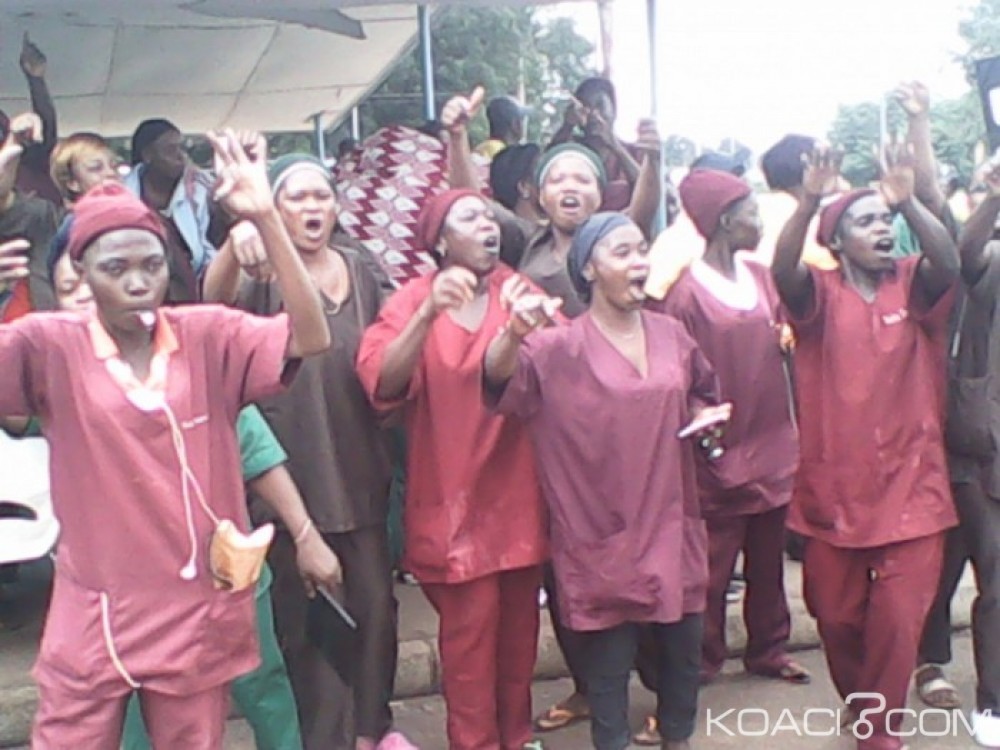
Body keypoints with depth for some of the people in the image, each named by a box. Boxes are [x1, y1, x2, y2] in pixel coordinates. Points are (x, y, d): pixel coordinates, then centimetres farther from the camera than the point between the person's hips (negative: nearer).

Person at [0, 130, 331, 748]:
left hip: (199, 610, 1)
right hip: (94, 615, -1)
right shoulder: (50, 346, -7)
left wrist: (266, 219, -26)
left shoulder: (208, 336, -5)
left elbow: (310, 338, -17)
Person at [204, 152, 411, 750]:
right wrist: (240, 240, -52)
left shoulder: (361, 270, 8)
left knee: (374, 601, 12)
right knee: (309, 610, 4)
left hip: (360, 467, 5)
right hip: (293, 473, -4)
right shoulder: (262, 274, -8)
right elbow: (216, 298, -32)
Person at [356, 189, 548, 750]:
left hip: (518, 491, 3)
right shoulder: (413, 301, -3)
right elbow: (382, 383, -20)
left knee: (520, 623, 14)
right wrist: (428, 312, -32)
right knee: (469, 628, 0)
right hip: (454, 496, -3)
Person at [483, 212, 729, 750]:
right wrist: (514, 333, -47)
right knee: (609, 660, 6)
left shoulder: (671, 334, 5)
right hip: (603, 534, -4)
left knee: (683, 648, 16)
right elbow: (498, 380, -26)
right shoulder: (559, 348, -10)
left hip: (670, 524, 5)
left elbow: (700, 395, 22)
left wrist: (704, 417, -1)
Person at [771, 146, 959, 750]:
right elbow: (783, 271, -22)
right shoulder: (820, 292, -1)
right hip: (835, 487, 0)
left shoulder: (913, 285, 3)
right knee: (836, 615, 13)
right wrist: (809, 202, -36)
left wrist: (908, 202, -33)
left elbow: (949, 262, -18)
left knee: (899, 621, -2)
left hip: (910, 485, 0)